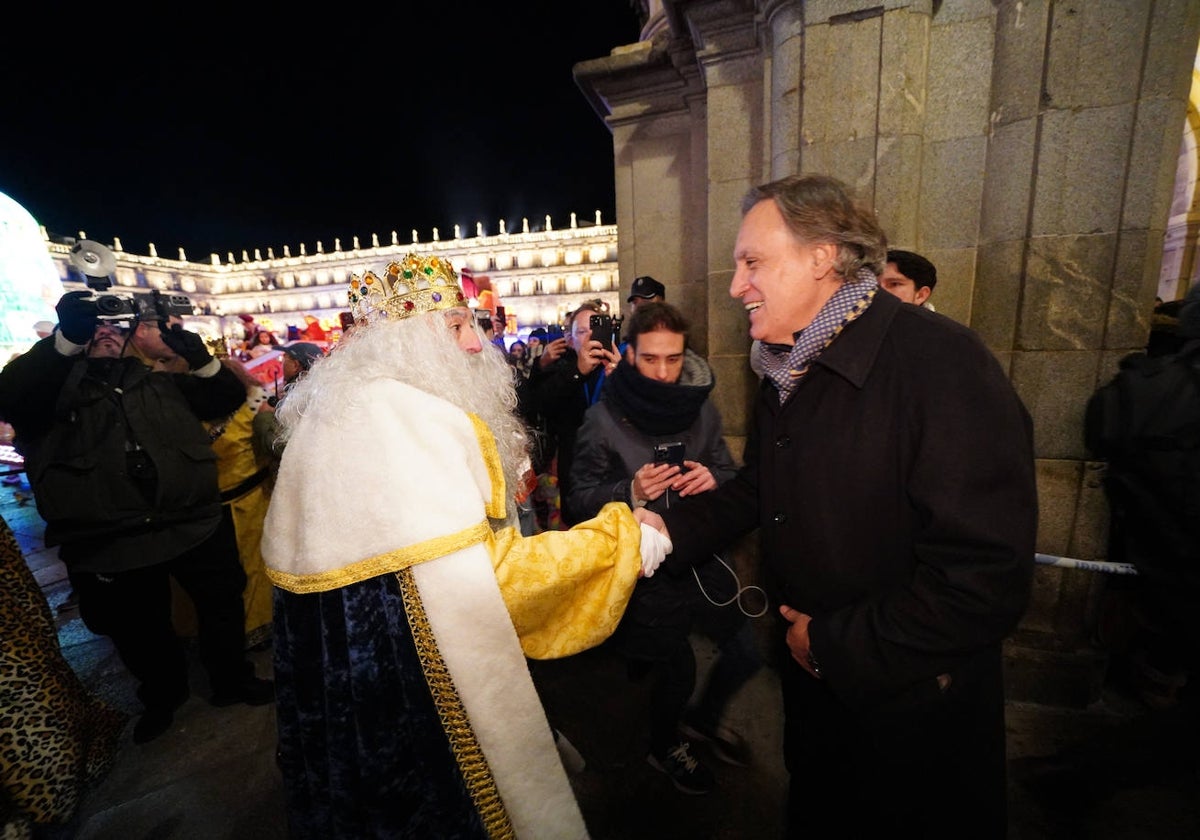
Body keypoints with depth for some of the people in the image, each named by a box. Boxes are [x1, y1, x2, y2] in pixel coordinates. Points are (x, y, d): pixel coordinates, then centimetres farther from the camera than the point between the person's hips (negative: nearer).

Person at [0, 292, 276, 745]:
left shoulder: (160, 382, 13)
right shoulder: (53, 386, 6)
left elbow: (228, 398, 9)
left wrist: (198, 356, -8)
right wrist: (68, 337, -25)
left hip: (197, 526, 2)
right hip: (110, 547, -1)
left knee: (223, 606, 14)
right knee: (139, 634, 18)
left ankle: (233, 681, 38)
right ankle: (162, 695, 45)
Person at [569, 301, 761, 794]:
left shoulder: (701, 407, -2)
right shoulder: (602, 419, -14)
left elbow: (729, 472, 6)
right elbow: (580, 497, -11)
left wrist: (713, 477, -17)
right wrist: (630, 492, -29)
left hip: (700, 554, 5)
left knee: (746, 651, 14)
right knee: (678, 671, 14)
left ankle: (704, 720, 49)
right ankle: (663, 748, 49)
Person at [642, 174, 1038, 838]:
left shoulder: (940, 362, -27)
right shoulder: (786, 373, 1)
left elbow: (987, 578, -29)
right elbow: (756, 491, 7)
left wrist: (836, 645, -20)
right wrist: (670, 529, -8)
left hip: (911, 707, -6)